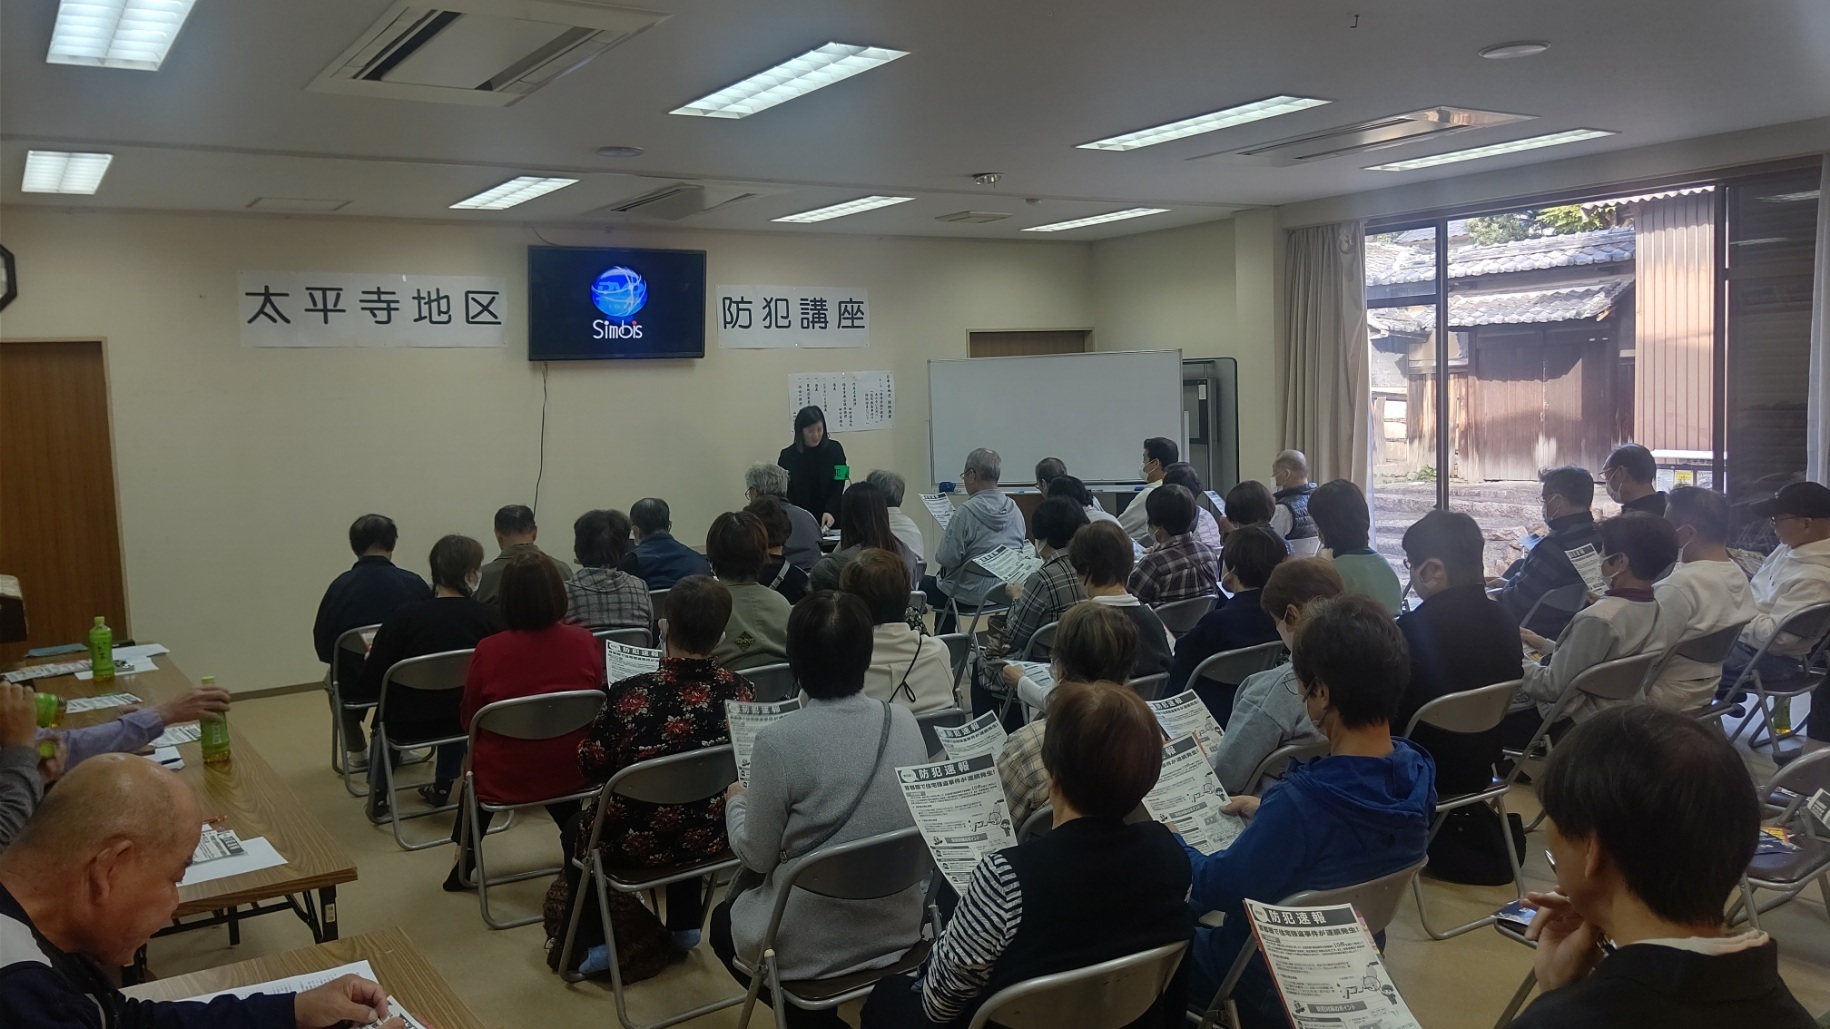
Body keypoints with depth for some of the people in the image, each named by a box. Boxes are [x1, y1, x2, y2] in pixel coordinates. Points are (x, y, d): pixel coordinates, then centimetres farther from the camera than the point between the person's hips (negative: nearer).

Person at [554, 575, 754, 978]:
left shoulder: (630, 695, -29)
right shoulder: (741, 692, -18)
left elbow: (591, 766, -12)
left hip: (636, 843, -3)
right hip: (713, 838, 3)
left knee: (577, 828, 31)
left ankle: (592, 943, 31)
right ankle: (685, 927, 44)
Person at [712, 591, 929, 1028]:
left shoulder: (778, 742, -21)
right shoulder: (905, 722, -7)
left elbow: (757, 856, -10)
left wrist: (736, 801, 9)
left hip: (813, 946, -5)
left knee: (724, 921, 28)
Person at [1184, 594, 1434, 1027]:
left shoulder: (1301, 801, -37)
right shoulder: (1415, 773, -14)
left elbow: (1216, 887, -23)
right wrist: (1266, 815, 11)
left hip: (1270, 989, -7)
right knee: (1190, 911, 26)